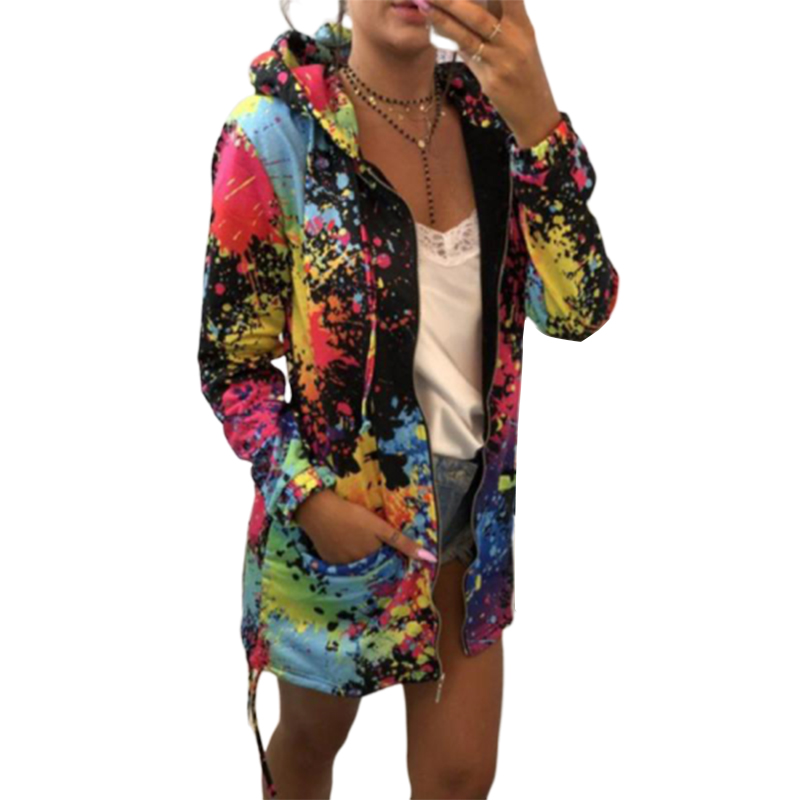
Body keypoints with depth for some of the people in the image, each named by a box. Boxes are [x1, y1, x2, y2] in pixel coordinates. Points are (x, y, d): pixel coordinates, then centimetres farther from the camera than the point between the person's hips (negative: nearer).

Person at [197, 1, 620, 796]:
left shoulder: (488, 113, -6)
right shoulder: (277, 134, -17)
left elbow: (579, 308, -17)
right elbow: (230, 362, -10)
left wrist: (537, 122, -27)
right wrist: (310, 499, -21)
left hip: (472, 502, 3)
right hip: (336, 509, -3)